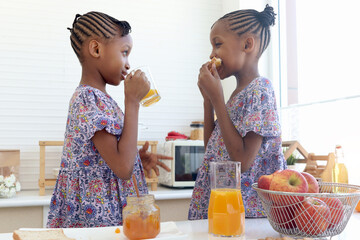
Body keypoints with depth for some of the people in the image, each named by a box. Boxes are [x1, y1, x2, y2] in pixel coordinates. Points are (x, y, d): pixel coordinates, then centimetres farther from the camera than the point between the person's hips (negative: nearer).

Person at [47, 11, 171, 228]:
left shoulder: (90, 96, 10)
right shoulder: (90, 99, -20)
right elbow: (123, 168, -26)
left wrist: (138, 159, 4)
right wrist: (133, 101, -22)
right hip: (100, 218, -9)